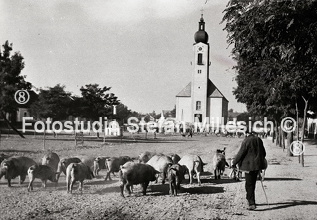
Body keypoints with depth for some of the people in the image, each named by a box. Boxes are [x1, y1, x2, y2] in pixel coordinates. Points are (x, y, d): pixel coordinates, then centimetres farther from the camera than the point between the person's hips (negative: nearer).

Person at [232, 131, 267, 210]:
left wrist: (234, 163, -3)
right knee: (252, 183, 18)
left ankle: (252, 203, -8)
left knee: (249, 185, -3)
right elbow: (263, 153, 15)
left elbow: (240, 153, -13)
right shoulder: (258, 140, 8)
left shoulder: (246, 141, -13)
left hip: (250, 165, -7)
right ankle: (250, 200, 29)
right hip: (257, 165, 7)